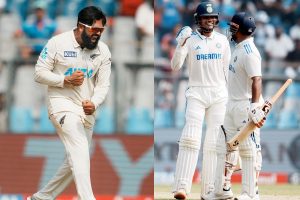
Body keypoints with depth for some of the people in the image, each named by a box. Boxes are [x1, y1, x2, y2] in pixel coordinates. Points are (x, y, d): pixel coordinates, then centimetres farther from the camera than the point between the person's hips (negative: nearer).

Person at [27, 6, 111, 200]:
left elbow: (103, 84, -2)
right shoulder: (58, 43, -11)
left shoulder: (103, 50, 0)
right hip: (62, 104, -6)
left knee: (74, 162, 12)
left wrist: (94, 104, -22)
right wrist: (66, 80, -20)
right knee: (80, 152, -24)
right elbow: (40, 73, -6)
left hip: (87, 109, 6)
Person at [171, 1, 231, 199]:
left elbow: (228, 70, 12)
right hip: (196, 93, -3)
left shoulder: (222, 40, 9)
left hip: (219, 94, 3)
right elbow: (175, 66, -11)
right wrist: (181, 44, -25)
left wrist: (230, 96, 10)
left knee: (213, 142, 3)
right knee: (191, 138, -16)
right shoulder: (190, 40, 0)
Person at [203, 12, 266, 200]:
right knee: (225, 146, 12)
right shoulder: (239, 49, 13)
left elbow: (256, 79, -27)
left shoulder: (249, 52, -18)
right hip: (233, 105, 11)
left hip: (246, 106, -11)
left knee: (249, 149, -5)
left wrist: (255, 107, -35)